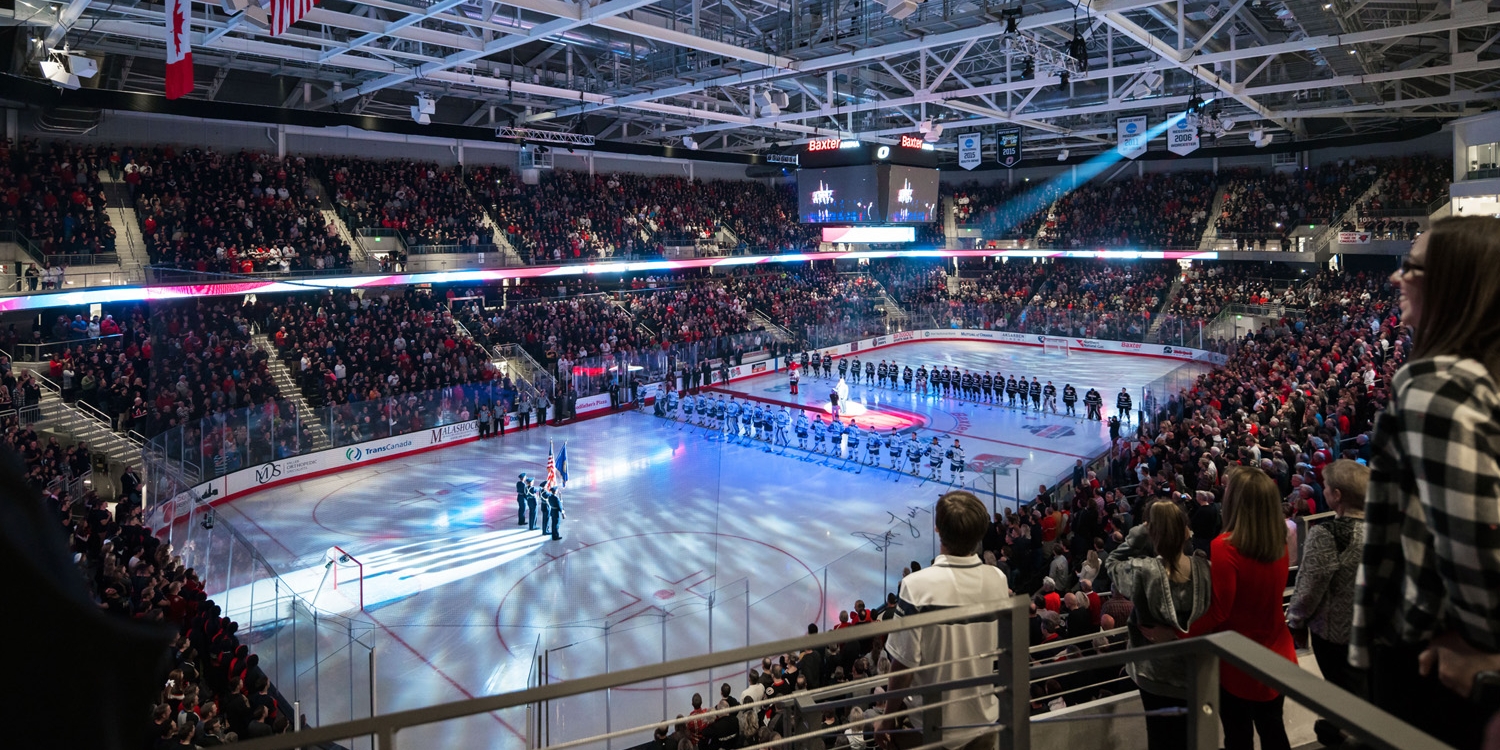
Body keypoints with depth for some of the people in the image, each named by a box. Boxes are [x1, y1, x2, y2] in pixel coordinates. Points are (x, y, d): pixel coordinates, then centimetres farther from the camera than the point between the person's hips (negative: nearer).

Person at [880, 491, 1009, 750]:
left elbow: (903, 663, -19)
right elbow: (1001, 646, 3)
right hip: (984, 723, 4)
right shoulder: (998, 580, -11)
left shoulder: (917, 585, -25)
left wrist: (887, 719, -6)